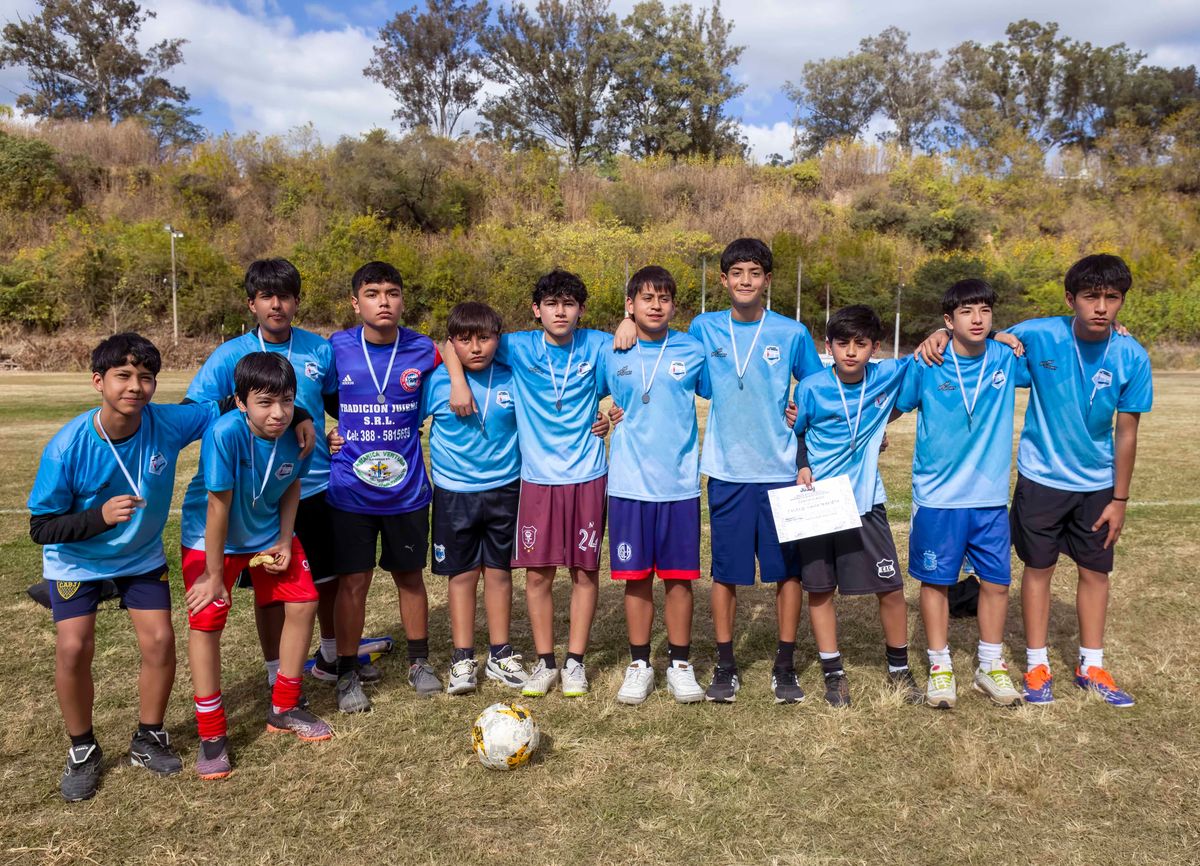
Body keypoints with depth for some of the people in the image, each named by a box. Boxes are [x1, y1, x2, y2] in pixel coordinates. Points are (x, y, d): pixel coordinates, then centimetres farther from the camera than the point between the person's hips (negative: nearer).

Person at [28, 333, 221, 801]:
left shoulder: (168, 424, -24)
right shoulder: (67, 447, -28)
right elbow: (41, 527, -21)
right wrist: (100, 516, -39)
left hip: (142, 556, 2)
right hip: (77, 560, -2)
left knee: (160, 641, -4)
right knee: (73, 648, -13)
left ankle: (148, 738, 21)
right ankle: (82, 750, 14)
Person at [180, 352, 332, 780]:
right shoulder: (226, 433, -34)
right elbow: (218, 506, -27)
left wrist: (285, 540, -8)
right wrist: (214, 575, -19)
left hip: (268, 532, 5)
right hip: (212, 537, -4)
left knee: (303, 603, 1)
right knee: (206, 622, -9)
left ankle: (283, 709, 21)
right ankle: (212, 736, 9)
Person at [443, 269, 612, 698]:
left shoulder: (598, 346, 0)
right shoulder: (519, 348, -1)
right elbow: (456, 343, 5)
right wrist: (458, 382, -11)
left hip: (587, 475, 0)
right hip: (538, 477, 0)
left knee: (585, 570, 6)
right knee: (538, 573, 4)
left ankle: (575, 661, 20)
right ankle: (544, 662, 20)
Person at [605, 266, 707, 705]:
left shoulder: (692, 351, 2)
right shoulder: (612, 354, 3)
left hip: (680, 483, 0)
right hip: (629, 484, 0)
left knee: (679, 577, 6)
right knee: (636, 577, 7)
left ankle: (680, 664, 21)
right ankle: (639, 664, 21)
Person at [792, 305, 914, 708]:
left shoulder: (888, 376, -5)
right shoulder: (811, 388, -8)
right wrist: (800, 468, -11)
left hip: (865, 503, 1)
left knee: (891, 588, 3)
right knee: (819, 589, 6)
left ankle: (898, 667, 26)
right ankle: (833, 672, 22)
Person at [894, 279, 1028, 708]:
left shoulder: (1007, 357, -1)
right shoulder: (925, 364, -9)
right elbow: (894, 405, 3)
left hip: (991, 497, 3)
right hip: (937, 497, -2)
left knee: (996, 581, 9)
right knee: (936, 580, 7)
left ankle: (991, 666, 27)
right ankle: (940, 668, 22)